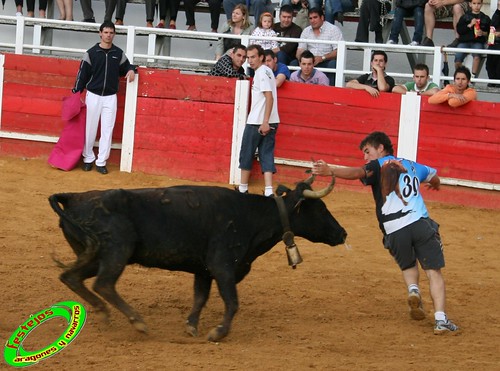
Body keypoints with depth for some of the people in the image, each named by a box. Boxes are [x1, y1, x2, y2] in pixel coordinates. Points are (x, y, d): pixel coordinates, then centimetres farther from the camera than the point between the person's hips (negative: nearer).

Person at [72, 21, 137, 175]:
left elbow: (125, 67, 18)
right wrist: (76, 93, -5)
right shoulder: (91, 53, -3)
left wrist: (131, 70, -7)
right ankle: (88, 159, 17)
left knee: (107, 130, 0)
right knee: (89, 129, 4)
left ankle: (101, 162, 6)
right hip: (93, 96, -2)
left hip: (110, 97, 2)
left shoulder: (119, 53, 5)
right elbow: (82, 74, -1)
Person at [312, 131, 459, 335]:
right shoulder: (413, 166, 25)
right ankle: (441, 319, -13)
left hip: (394, 232, -1)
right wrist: (434, 184, 71)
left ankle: (413, 289, -3)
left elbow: (358, 172, -13)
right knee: (434, 271, 2)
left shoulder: (378, 166, 10)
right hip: (420, 224, 1)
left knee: (408, 267, 27)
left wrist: (330, 171, -26)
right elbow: (434, 177, 47)